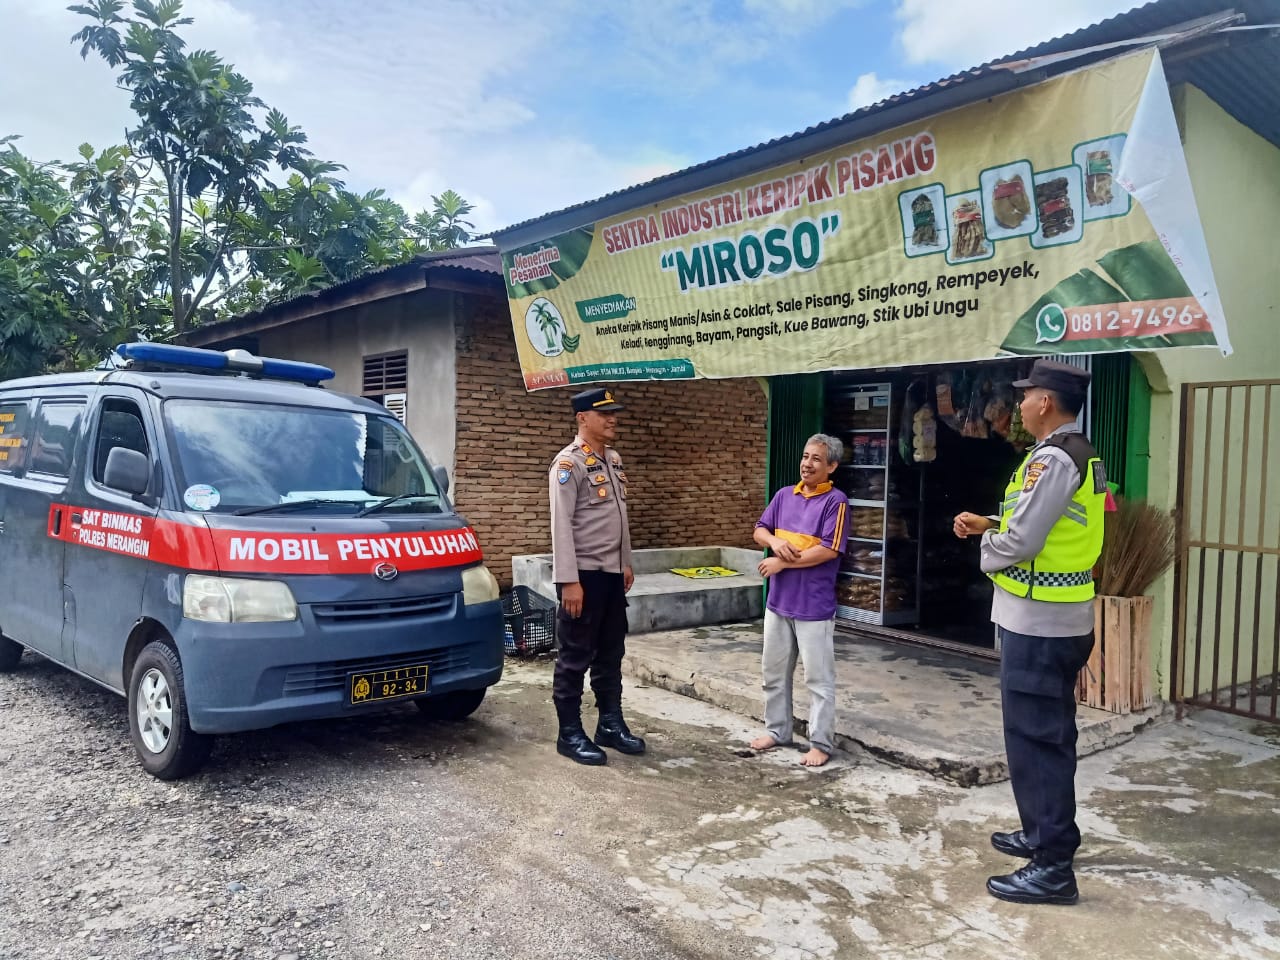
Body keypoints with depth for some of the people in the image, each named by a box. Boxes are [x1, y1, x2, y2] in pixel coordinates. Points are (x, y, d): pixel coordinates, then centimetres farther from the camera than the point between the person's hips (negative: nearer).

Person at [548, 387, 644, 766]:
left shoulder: (613, 460, 12)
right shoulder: (569, 463, -14)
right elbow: (561, 525, -18)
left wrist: (626, 563, 18)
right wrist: (569, 580, -22)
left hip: (611, 573, 8)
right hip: (583, 575, -8)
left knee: (611, 654, 15)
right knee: (575, 657, 2)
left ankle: (611, 724, 27)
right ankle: (570, 733, 12)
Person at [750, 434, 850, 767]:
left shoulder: (835, 501, -11)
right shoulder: (784, 495, 8)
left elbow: (829, 550, -18)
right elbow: (759, 530, 12)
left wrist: (781, 563, -14)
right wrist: (775, 542, -12)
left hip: (814, 606, -7)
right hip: (778, 601, 7)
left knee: (818, 677, 2)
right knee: (774, 671, 16)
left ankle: (821, 743, 11)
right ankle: (776, 730, 30)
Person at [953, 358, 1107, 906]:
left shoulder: (1053, 458, -19)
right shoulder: (1079, 456, 13)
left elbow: (1019, 542, -23)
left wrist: (986, 551, -2)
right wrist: (990, 524, 12)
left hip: (1036, 621, -11)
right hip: (1060, 619, 11)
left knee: (1034, 739, -4)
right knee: (1050, 735, 20)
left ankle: (1053, 867, 3)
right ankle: (1043, 835, 34)